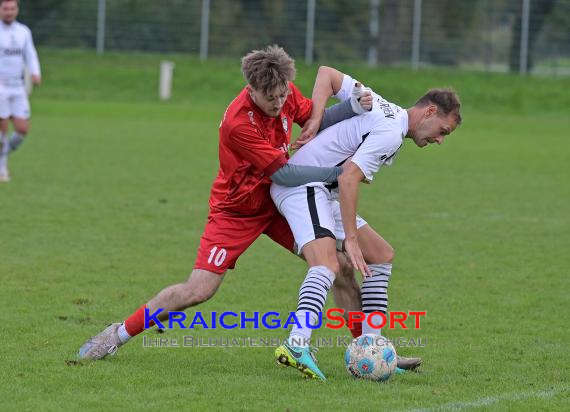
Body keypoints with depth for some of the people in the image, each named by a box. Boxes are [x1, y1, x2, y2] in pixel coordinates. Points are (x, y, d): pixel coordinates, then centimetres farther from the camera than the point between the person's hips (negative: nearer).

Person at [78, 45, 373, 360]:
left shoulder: (286, 93, -12)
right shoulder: (239, 122, -32)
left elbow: (320, 120, 7)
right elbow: (285, 175, -30)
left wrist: (355, 105, -13)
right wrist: (342, 172, -26)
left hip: (277, 203, 6)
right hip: (236, 211, -6)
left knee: (341, 266, -6)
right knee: (198, 290, -13)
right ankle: (119, 334, 6)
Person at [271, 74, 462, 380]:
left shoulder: (382, 107, 13)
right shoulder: (391, 134, -16)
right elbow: (348, 178, -24)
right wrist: (351, 239, -24)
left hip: (322, 193, 11)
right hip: (304, 186, -11)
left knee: (382, 255, 13)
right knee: (327, 265, -31)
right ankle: (297, 345, -48)